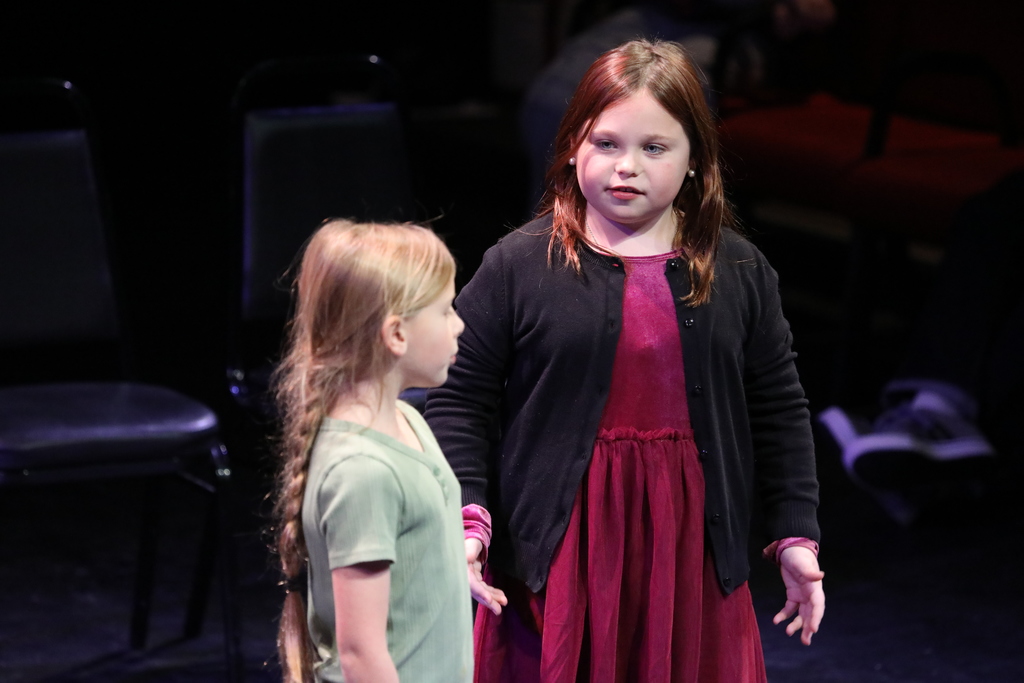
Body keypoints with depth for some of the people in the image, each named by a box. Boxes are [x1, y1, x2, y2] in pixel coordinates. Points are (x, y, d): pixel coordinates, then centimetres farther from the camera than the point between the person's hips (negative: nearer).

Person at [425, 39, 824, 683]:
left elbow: (779, 411, 10)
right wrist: (467, 520, -12)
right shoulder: (518, 266, -3)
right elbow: (459, 401, -2)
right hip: (556, 551, -2)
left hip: (690, 553, 2)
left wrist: (797, 536, 7)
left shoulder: (740, 271, 4)